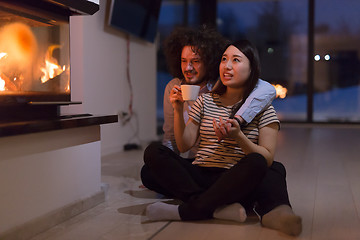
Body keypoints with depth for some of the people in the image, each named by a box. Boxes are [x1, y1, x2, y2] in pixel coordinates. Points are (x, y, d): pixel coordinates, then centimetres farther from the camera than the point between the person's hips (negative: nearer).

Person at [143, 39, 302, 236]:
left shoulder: (262, 107, 6)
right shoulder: (205, 101, 14)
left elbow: (267, 158, -3)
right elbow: (184, 145, 9)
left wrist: (238, 136, -18)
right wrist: (178, 110, -3)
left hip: (237, 182, -2)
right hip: (200, 175, 3)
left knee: (256, 163, -36)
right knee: (152, 152, -19)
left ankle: (185, 211, -28)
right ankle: (219, 207, -32)